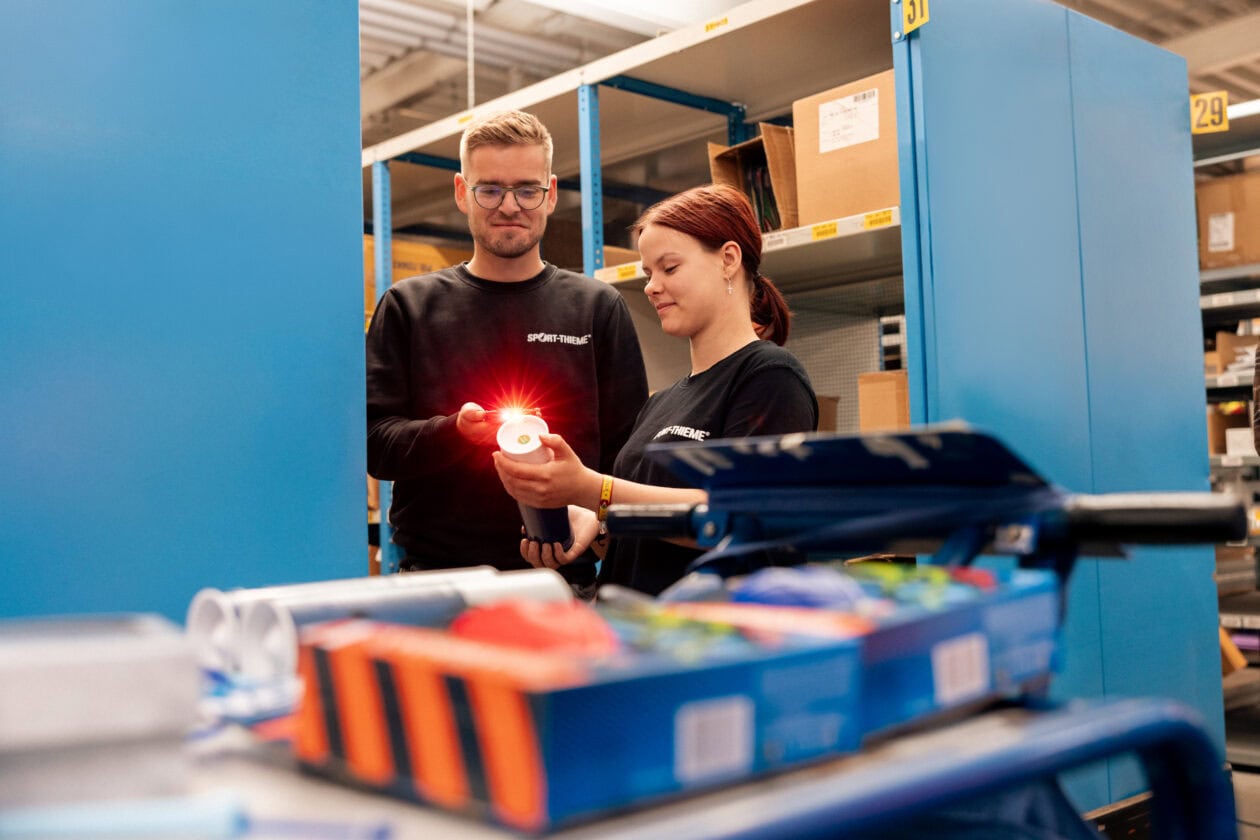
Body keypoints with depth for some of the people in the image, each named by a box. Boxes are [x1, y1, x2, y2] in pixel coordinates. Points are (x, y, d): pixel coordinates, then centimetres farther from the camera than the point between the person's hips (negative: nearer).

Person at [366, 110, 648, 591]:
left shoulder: (598, 307, 10)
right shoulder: (409, 306, 9)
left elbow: (628, 451, 6)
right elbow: (374, 443, 2)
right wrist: (454, 431, -16)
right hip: (434, 568, 0)